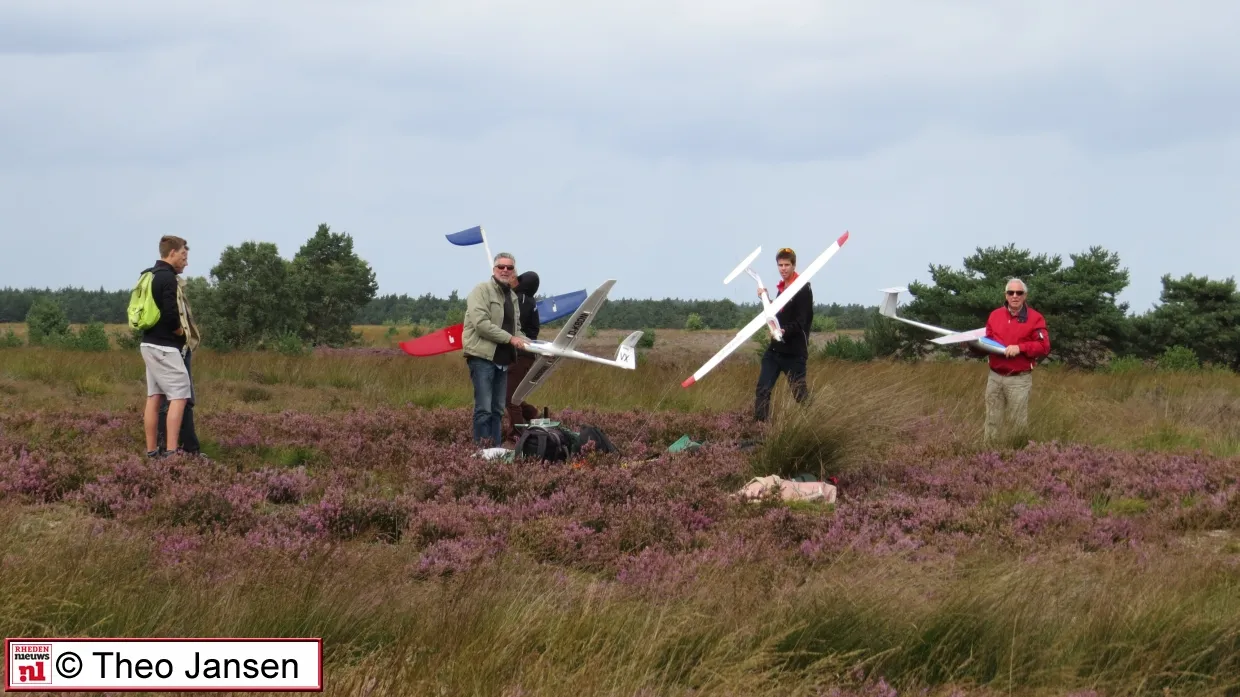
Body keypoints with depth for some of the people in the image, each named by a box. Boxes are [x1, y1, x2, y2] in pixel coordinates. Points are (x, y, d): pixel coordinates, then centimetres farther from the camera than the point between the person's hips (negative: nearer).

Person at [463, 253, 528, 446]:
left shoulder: (512, 297, 20)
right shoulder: (482, 290, -6)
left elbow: (516, 329, 24)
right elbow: (481, 323, -17)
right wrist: (510, 339, -16)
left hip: (502, 360, 8)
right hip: (483, 357, -8)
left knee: (498, 410, 10)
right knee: (484, 409, -10)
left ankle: (496, 449, 13)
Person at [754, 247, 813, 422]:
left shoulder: (802, 289, -11)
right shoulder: (781, 287, 14)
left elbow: (801, 321, -18)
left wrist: (785, 330, -34)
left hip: (794, 351, -8)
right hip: (775, 348, 8)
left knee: (800, 393, -2)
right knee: (763, 389, 2)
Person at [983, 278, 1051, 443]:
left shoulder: (1035, 318, -6)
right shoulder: (995, 315, 9)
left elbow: (1044, 347, -11)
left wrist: (1020, 347, -20)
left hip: (1019, 379, -5)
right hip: (995, 376, 5)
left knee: (1018, 423, 2)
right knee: (992, 421, 11)